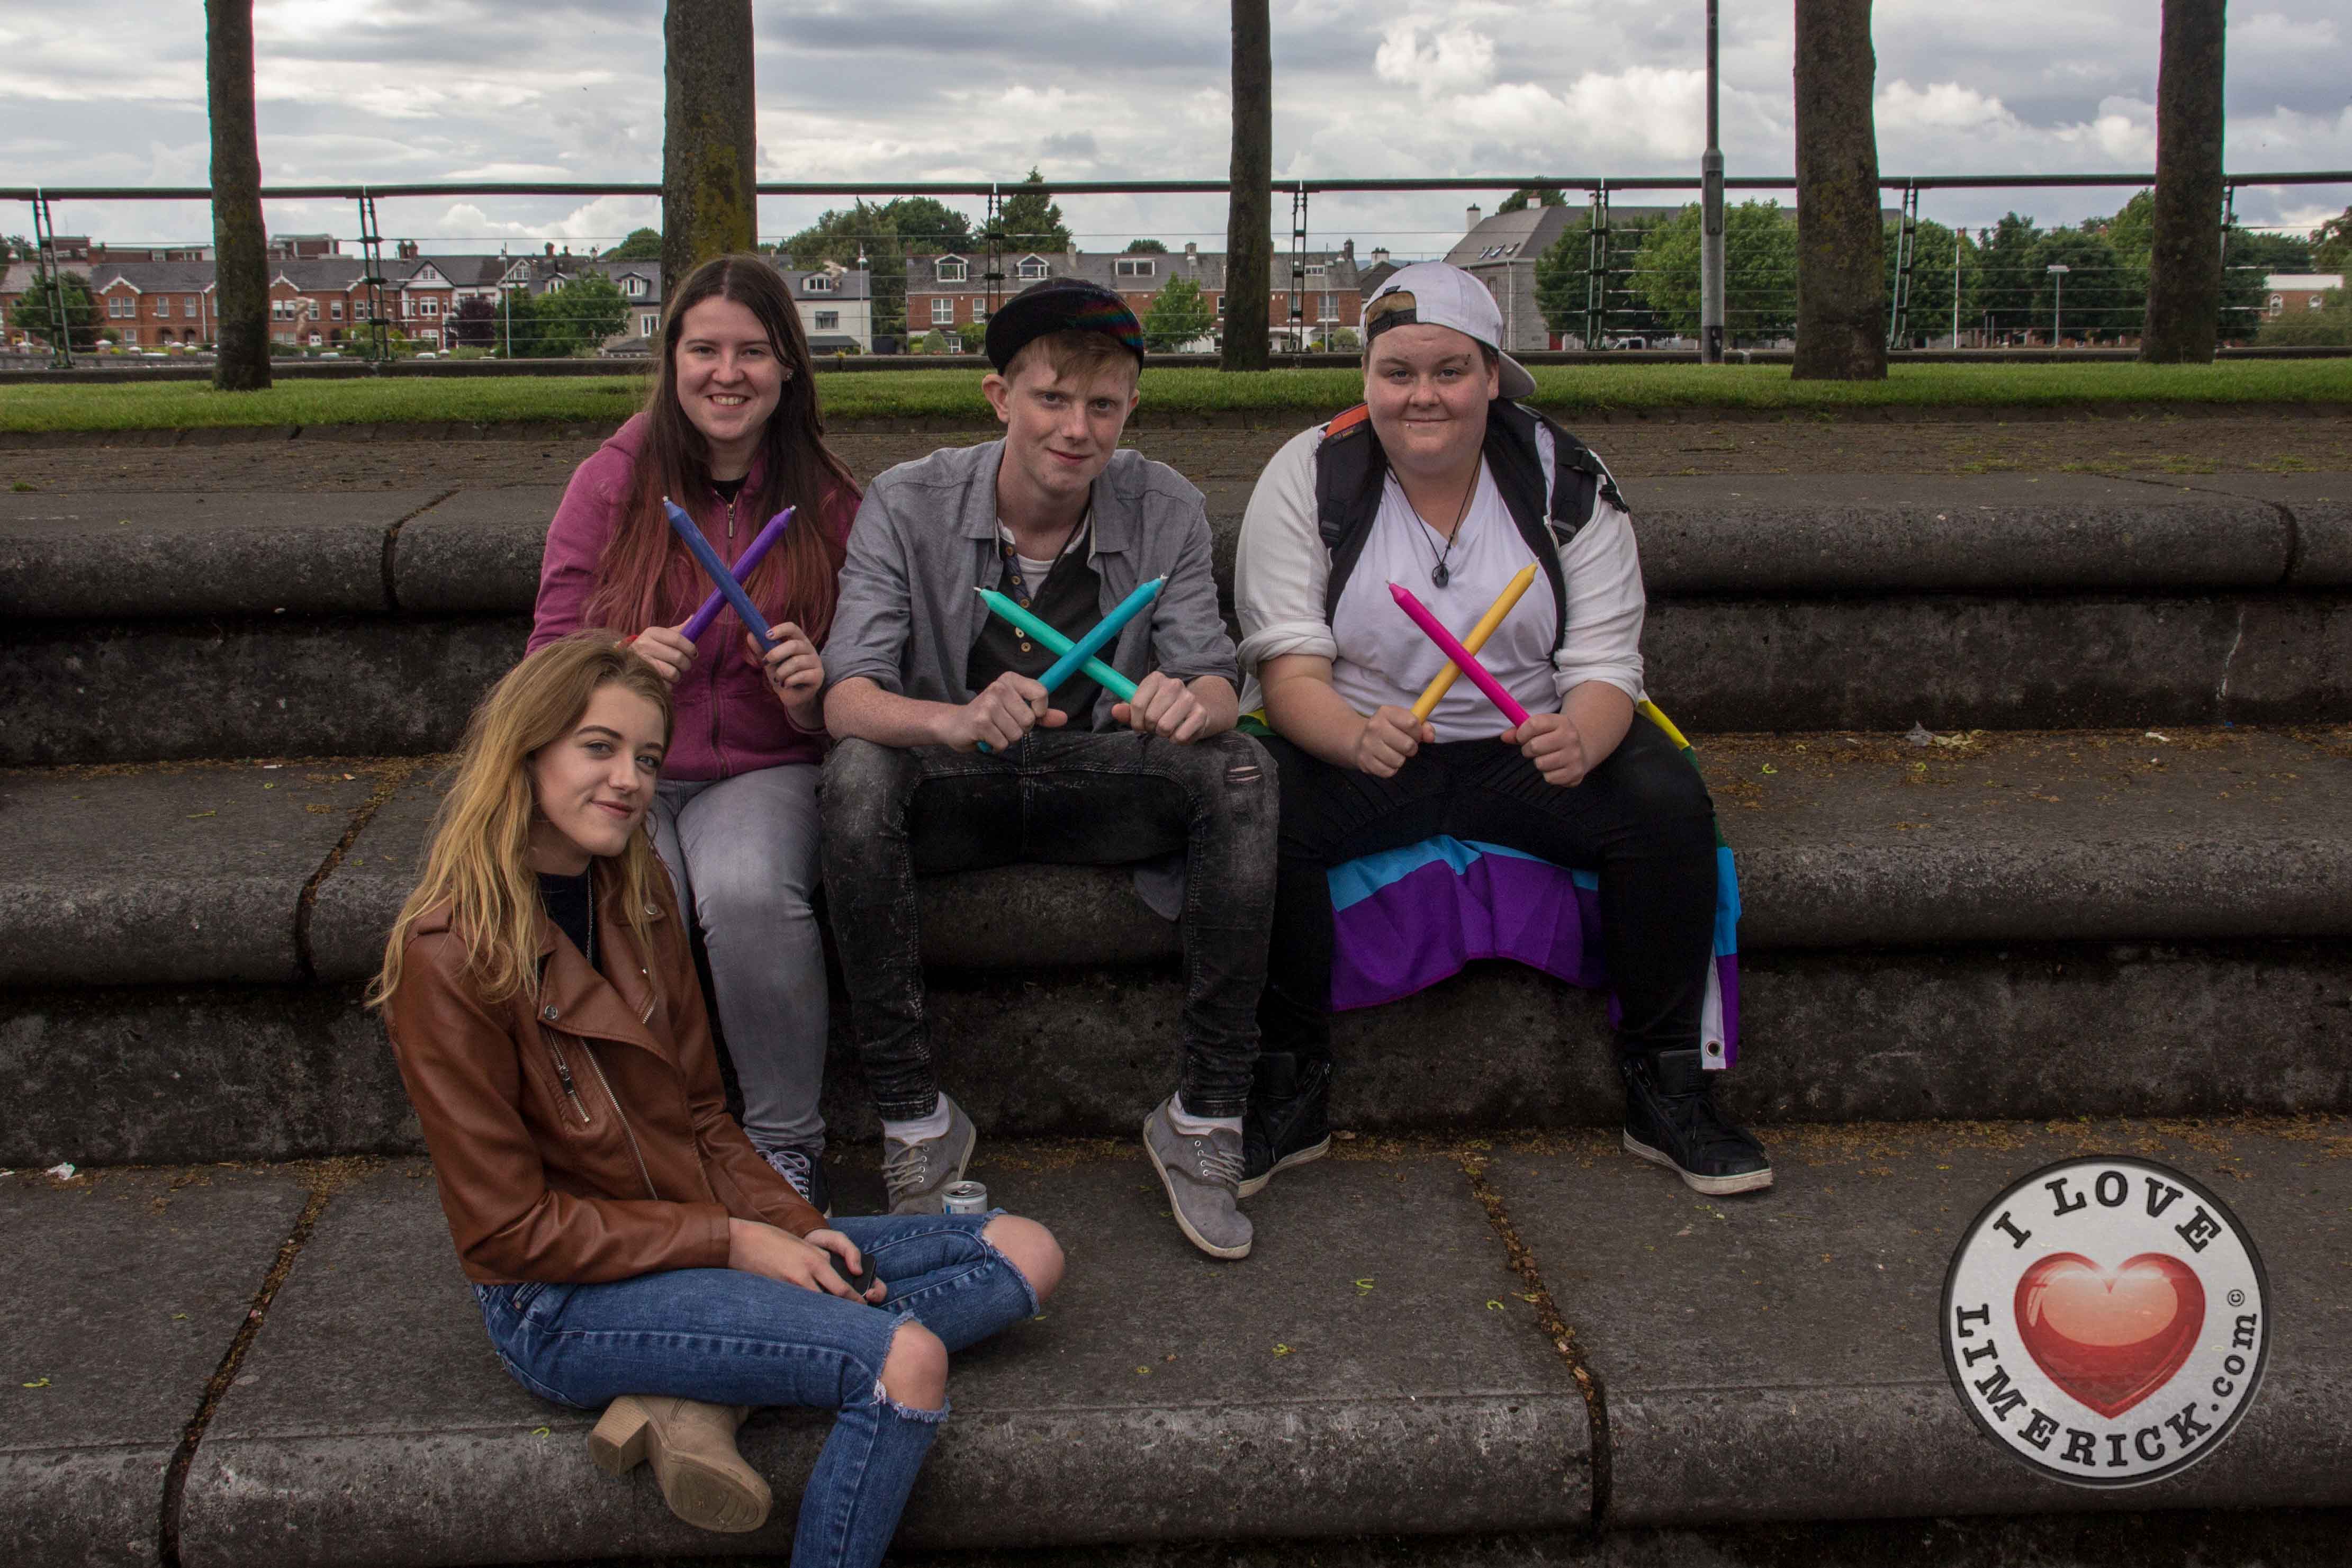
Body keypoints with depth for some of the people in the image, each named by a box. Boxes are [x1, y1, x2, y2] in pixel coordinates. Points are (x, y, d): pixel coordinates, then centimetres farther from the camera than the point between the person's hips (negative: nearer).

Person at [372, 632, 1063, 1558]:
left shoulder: (636, 895, 7)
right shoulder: (448, 960, -16)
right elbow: (510, 1231, -15)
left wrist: (794, 1229, -5)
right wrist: (731, 1243, -15)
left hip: (703, 1235, 9)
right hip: (564, 1304, -8)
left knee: (1025, 1255, 0)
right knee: (906, 1359, -28)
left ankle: (703, 1402, -11)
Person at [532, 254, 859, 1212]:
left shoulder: (825, 502, 6)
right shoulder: (611, 483, 4)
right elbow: (550, 656, 4)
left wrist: (813, 694, -14)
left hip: (762, 769, 0)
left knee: (751, 894, -34)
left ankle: (786, 1143, -14)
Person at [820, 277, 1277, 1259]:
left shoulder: (1165, 512, -4)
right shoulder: (907, 506, -11)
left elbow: (1216, 682, -8)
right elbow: (845, 697, -20)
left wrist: (1192, 701, -36)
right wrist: (959, 721, -43)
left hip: (1098, 783, 2)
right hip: (951, 788, -1)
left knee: (1240, 776, -27)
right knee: (856, 775, -34)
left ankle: (1203, 1120, -18)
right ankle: (914, 1122, -23)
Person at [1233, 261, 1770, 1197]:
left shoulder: (1567, 483, -2)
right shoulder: (1307, 477, -6)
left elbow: (1604, 665, -6)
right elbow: (1288, 668, -13)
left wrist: (1578, 740, -31)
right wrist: (1358, 736, -36)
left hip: (1525, 749, 2)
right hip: (1349, 745, -1)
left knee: (1667, 802, -24)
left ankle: (1666, 1091, -7)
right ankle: (1288, 1091, -14)